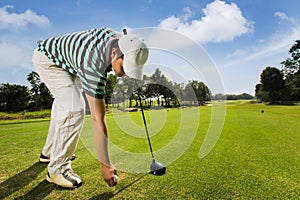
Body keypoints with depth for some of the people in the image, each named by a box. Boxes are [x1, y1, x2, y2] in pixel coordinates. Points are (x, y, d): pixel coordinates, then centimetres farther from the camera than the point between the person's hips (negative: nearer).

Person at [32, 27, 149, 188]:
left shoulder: (118, 38, -20)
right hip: (47, 59, -9)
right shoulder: (94, 67, -42)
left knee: (64, 104, 18)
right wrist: (105, 165, -33)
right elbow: (98, 120, -40)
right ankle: (57, 169, -6)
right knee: (74, 110, -24)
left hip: (67, 60, 9)